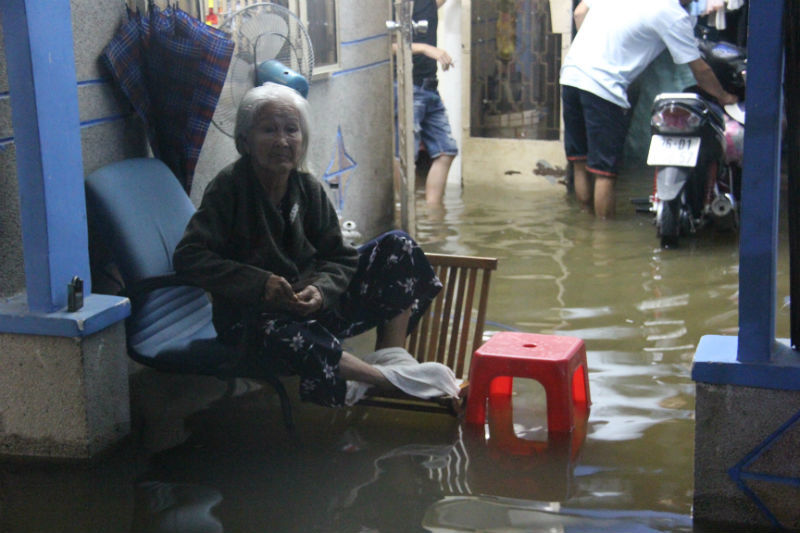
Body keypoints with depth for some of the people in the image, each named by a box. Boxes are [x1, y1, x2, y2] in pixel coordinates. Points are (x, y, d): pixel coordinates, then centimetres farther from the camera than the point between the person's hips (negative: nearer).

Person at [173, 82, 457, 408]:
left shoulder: (308, 189, 1)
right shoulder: (229, 187, -13)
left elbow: (339, 258, 2)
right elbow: (188, 258, -20)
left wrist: (320, 290, -22)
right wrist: (259, 284, -31)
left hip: (315, 305, 6)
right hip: (252, 317, -6)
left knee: (396, 247, -5)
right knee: (297, 342, -43)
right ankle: (390, 381, -22)